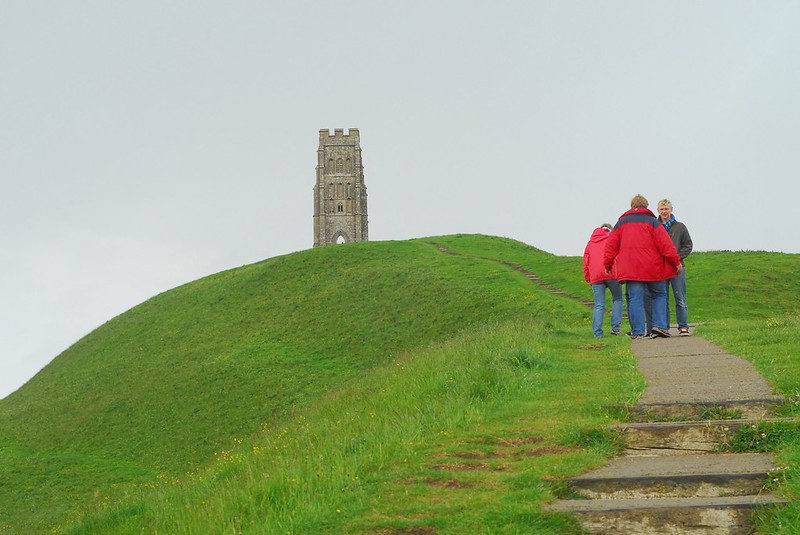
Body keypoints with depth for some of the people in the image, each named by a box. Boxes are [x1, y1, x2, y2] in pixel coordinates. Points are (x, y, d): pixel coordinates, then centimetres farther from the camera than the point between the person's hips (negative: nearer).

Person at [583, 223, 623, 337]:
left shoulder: (590, 243, 23)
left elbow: (585, 263, 20)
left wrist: (589, 280, 22)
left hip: (595, 277, 3)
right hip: (612, 274, -3)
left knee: (599, 306, 4)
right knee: (617, 299, 12)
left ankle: (597, 332, -5)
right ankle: (615, 327, 0)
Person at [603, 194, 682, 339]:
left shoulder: (621, 223, 12)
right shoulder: (652, 222, 2)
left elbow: (611, 245, 12)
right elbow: (666, 244, -4)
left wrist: (608, 265, 20)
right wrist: (676, 261, 0)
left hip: (630, 269, 2)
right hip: (652, 268, -2)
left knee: (635, 299, 2)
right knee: (659, 295, 13)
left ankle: (637, 332, -3)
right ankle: (659, 325, 0)